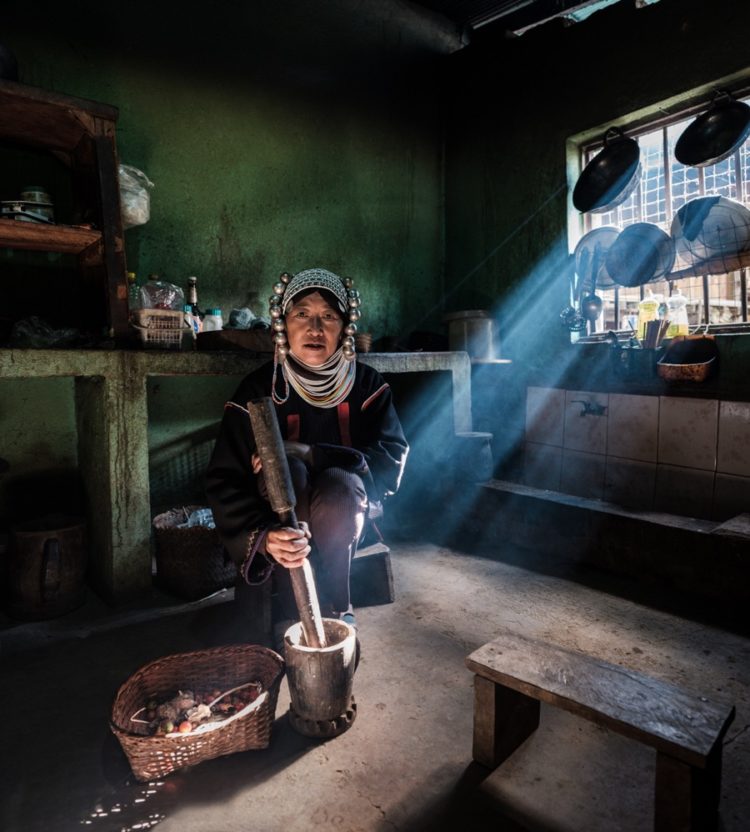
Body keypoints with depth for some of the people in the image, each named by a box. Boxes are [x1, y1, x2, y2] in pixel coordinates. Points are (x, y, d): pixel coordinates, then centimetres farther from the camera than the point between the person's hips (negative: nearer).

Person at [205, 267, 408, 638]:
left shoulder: (367, 384, -7)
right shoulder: (257, 390, -12)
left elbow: (391, 459, -16)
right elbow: (224, 482, -17)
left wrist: (308, 454, -28)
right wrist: (262, 535, -38)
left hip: (346, 514, 1)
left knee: (338, 483, -34)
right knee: (288, 471, -33)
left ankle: (333, 611, -18)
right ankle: (294, 617, -26)